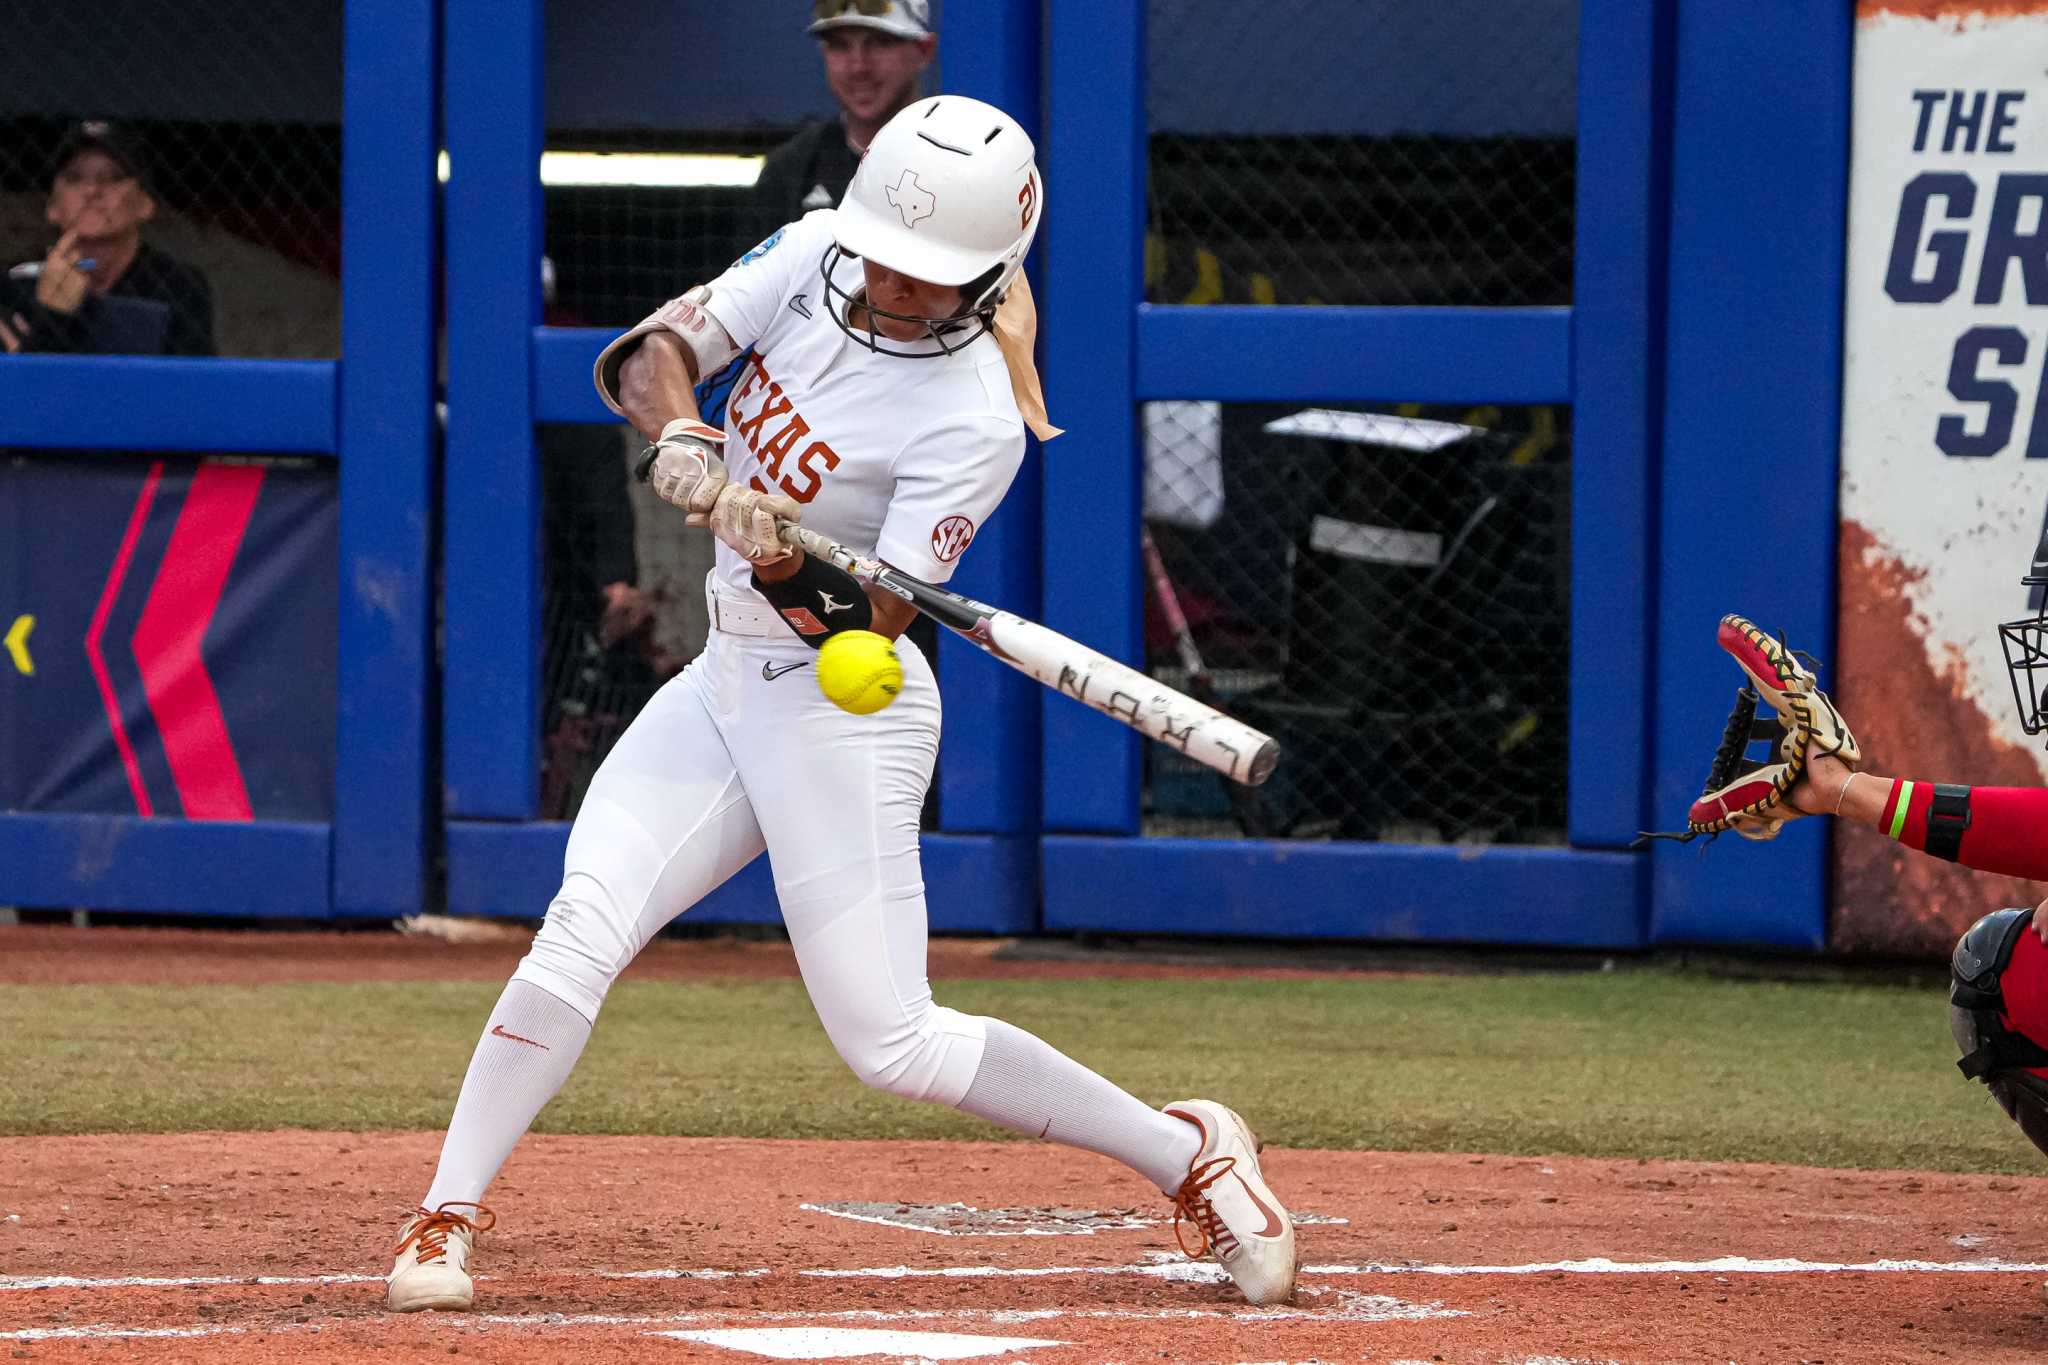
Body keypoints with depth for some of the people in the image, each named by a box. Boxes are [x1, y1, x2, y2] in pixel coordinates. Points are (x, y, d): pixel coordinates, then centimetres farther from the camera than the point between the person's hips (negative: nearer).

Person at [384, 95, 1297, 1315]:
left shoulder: (975, 418, -20)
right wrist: (690, 447, -30)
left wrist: (791, 571, -42)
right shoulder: (812, 258, -3)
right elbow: (647, 354, -10)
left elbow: (869, 629, -22)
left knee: (891, 1042, -7)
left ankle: (1189, 1155, 8)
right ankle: (447, 1217, -4)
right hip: (723, 684, 6)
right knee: (578, 939, -12)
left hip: (841, 709, -6)